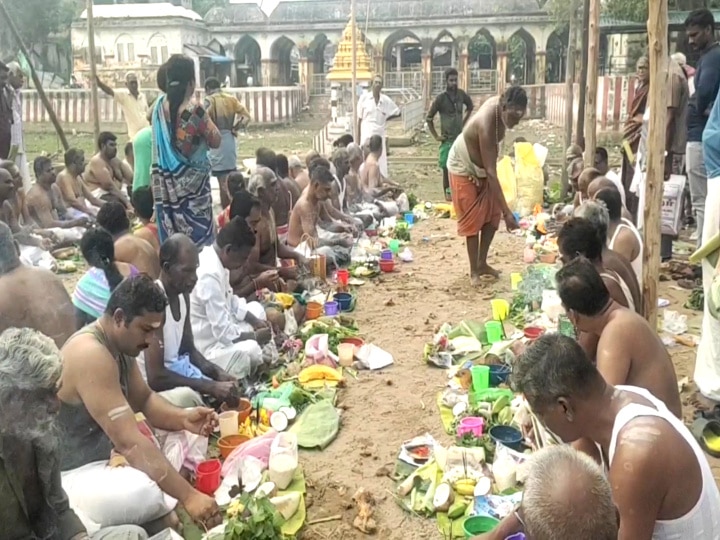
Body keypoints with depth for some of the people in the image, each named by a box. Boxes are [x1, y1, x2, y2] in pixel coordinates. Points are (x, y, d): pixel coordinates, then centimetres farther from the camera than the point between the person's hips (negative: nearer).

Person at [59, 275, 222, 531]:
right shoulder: (90, 354, -28)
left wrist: (184, 418, -8)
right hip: (75, 475, -10)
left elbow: (144, 400, 14)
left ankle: (162, 507, -5)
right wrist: (188, 496, -33)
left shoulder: (120, 344, 3)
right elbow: (130, 442, -33)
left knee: (191, 434, 11)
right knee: (142, 493, -39)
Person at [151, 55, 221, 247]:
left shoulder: (160, 105, 0)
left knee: (171, 238, 11)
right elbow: (216, 141, -8)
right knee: (198, 236, 3)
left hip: (165, 184, 6)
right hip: (191, 182, -6)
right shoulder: (194, 110, -17)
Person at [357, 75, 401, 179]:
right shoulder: (364, 98, -1)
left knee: (381, 163, 1)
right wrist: (358, 138, 2)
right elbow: (359, 119, 3)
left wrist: (386, 118, 4)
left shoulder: (386, 100, 3)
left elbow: (398, 113, 17)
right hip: (366, 136, -2)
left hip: (380, 135, 2)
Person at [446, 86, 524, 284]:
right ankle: (474, 271, 9)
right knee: (473, 220, -4)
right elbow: (491, 172, -39)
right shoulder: (486, 124, -39)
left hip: (481, 166, 8)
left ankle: (482, 263, 21)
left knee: (493, 216, 8)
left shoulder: (500, 106, -15)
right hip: (463, 169, -8)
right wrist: (507, 211, -40)